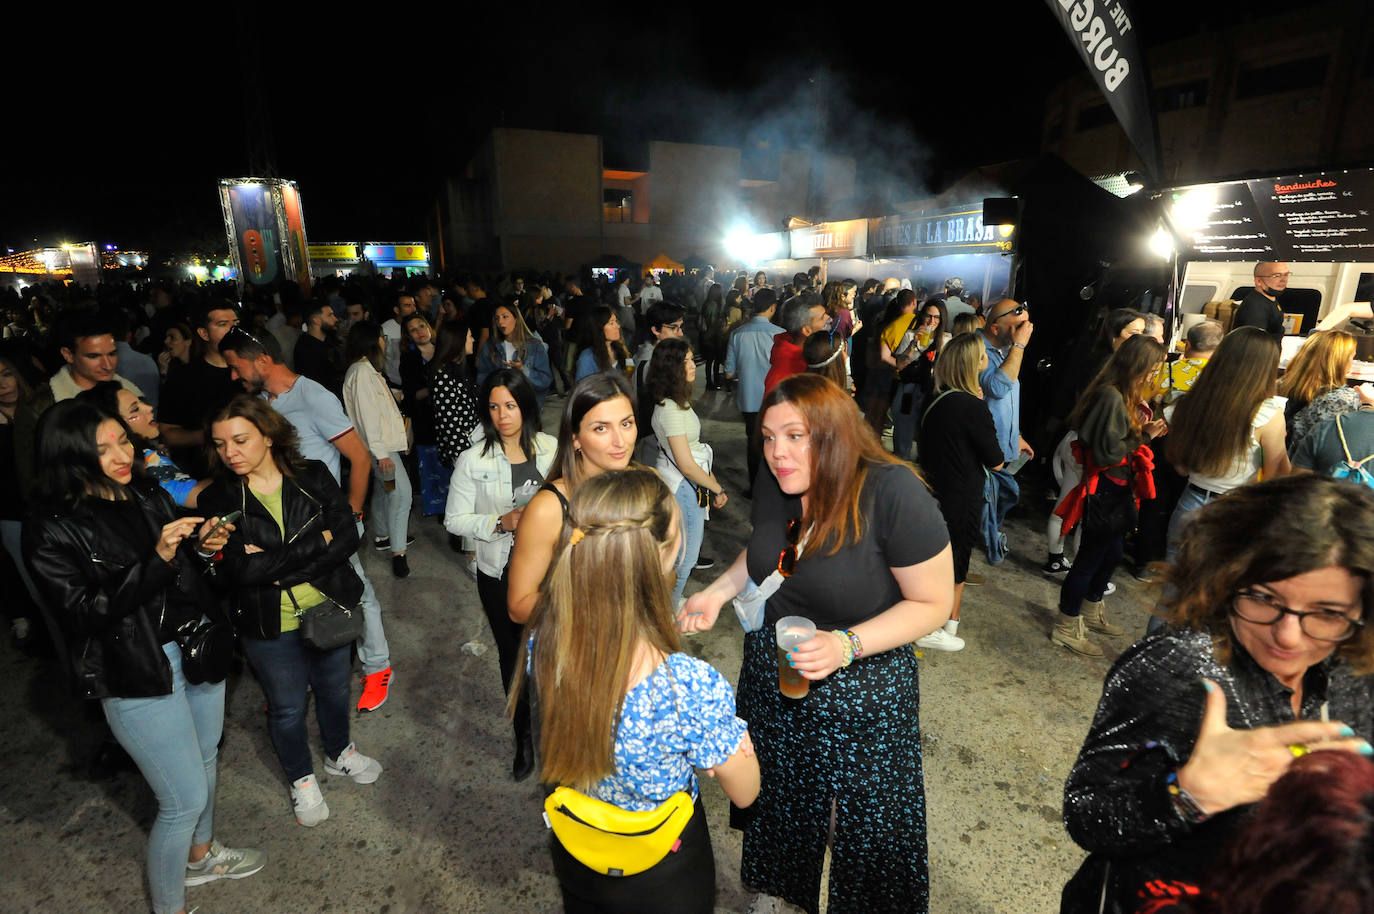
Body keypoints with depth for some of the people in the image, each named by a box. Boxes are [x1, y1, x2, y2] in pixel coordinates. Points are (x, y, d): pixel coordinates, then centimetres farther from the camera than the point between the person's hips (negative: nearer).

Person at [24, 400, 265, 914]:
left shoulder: (146, 494, 1)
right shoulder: (51, 531, -16)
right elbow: (83, 612, -20)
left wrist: (203, 546, -10)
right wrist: (157, 560, -31)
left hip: (197, 645, 6)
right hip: (138, 676, -6)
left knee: (205, 761, 24)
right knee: (185, 800, 4)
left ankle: (201, 856, 51)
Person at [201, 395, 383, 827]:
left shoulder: (314, 476, -9)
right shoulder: (218, 498, -12)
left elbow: (347, 537, -16)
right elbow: (233, 569, -23)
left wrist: (275, 565, -22)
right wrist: (316, 542, -23)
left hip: (329, 610, 2)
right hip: (269, 628, -1)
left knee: (334, 688, 22)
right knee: (288, 706, 17)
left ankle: (339, 753, 50)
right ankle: (301, 779, 44)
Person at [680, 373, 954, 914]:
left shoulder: (892, 491, -27)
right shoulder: (773, 484, -10)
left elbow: (933, 603, -19)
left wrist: (847, 644, -30)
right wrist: (718, 591, -5)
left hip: (862, 687, -5)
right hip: (771, 675, 6)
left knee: (870, 816, 19)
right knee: (779, 794, 28)